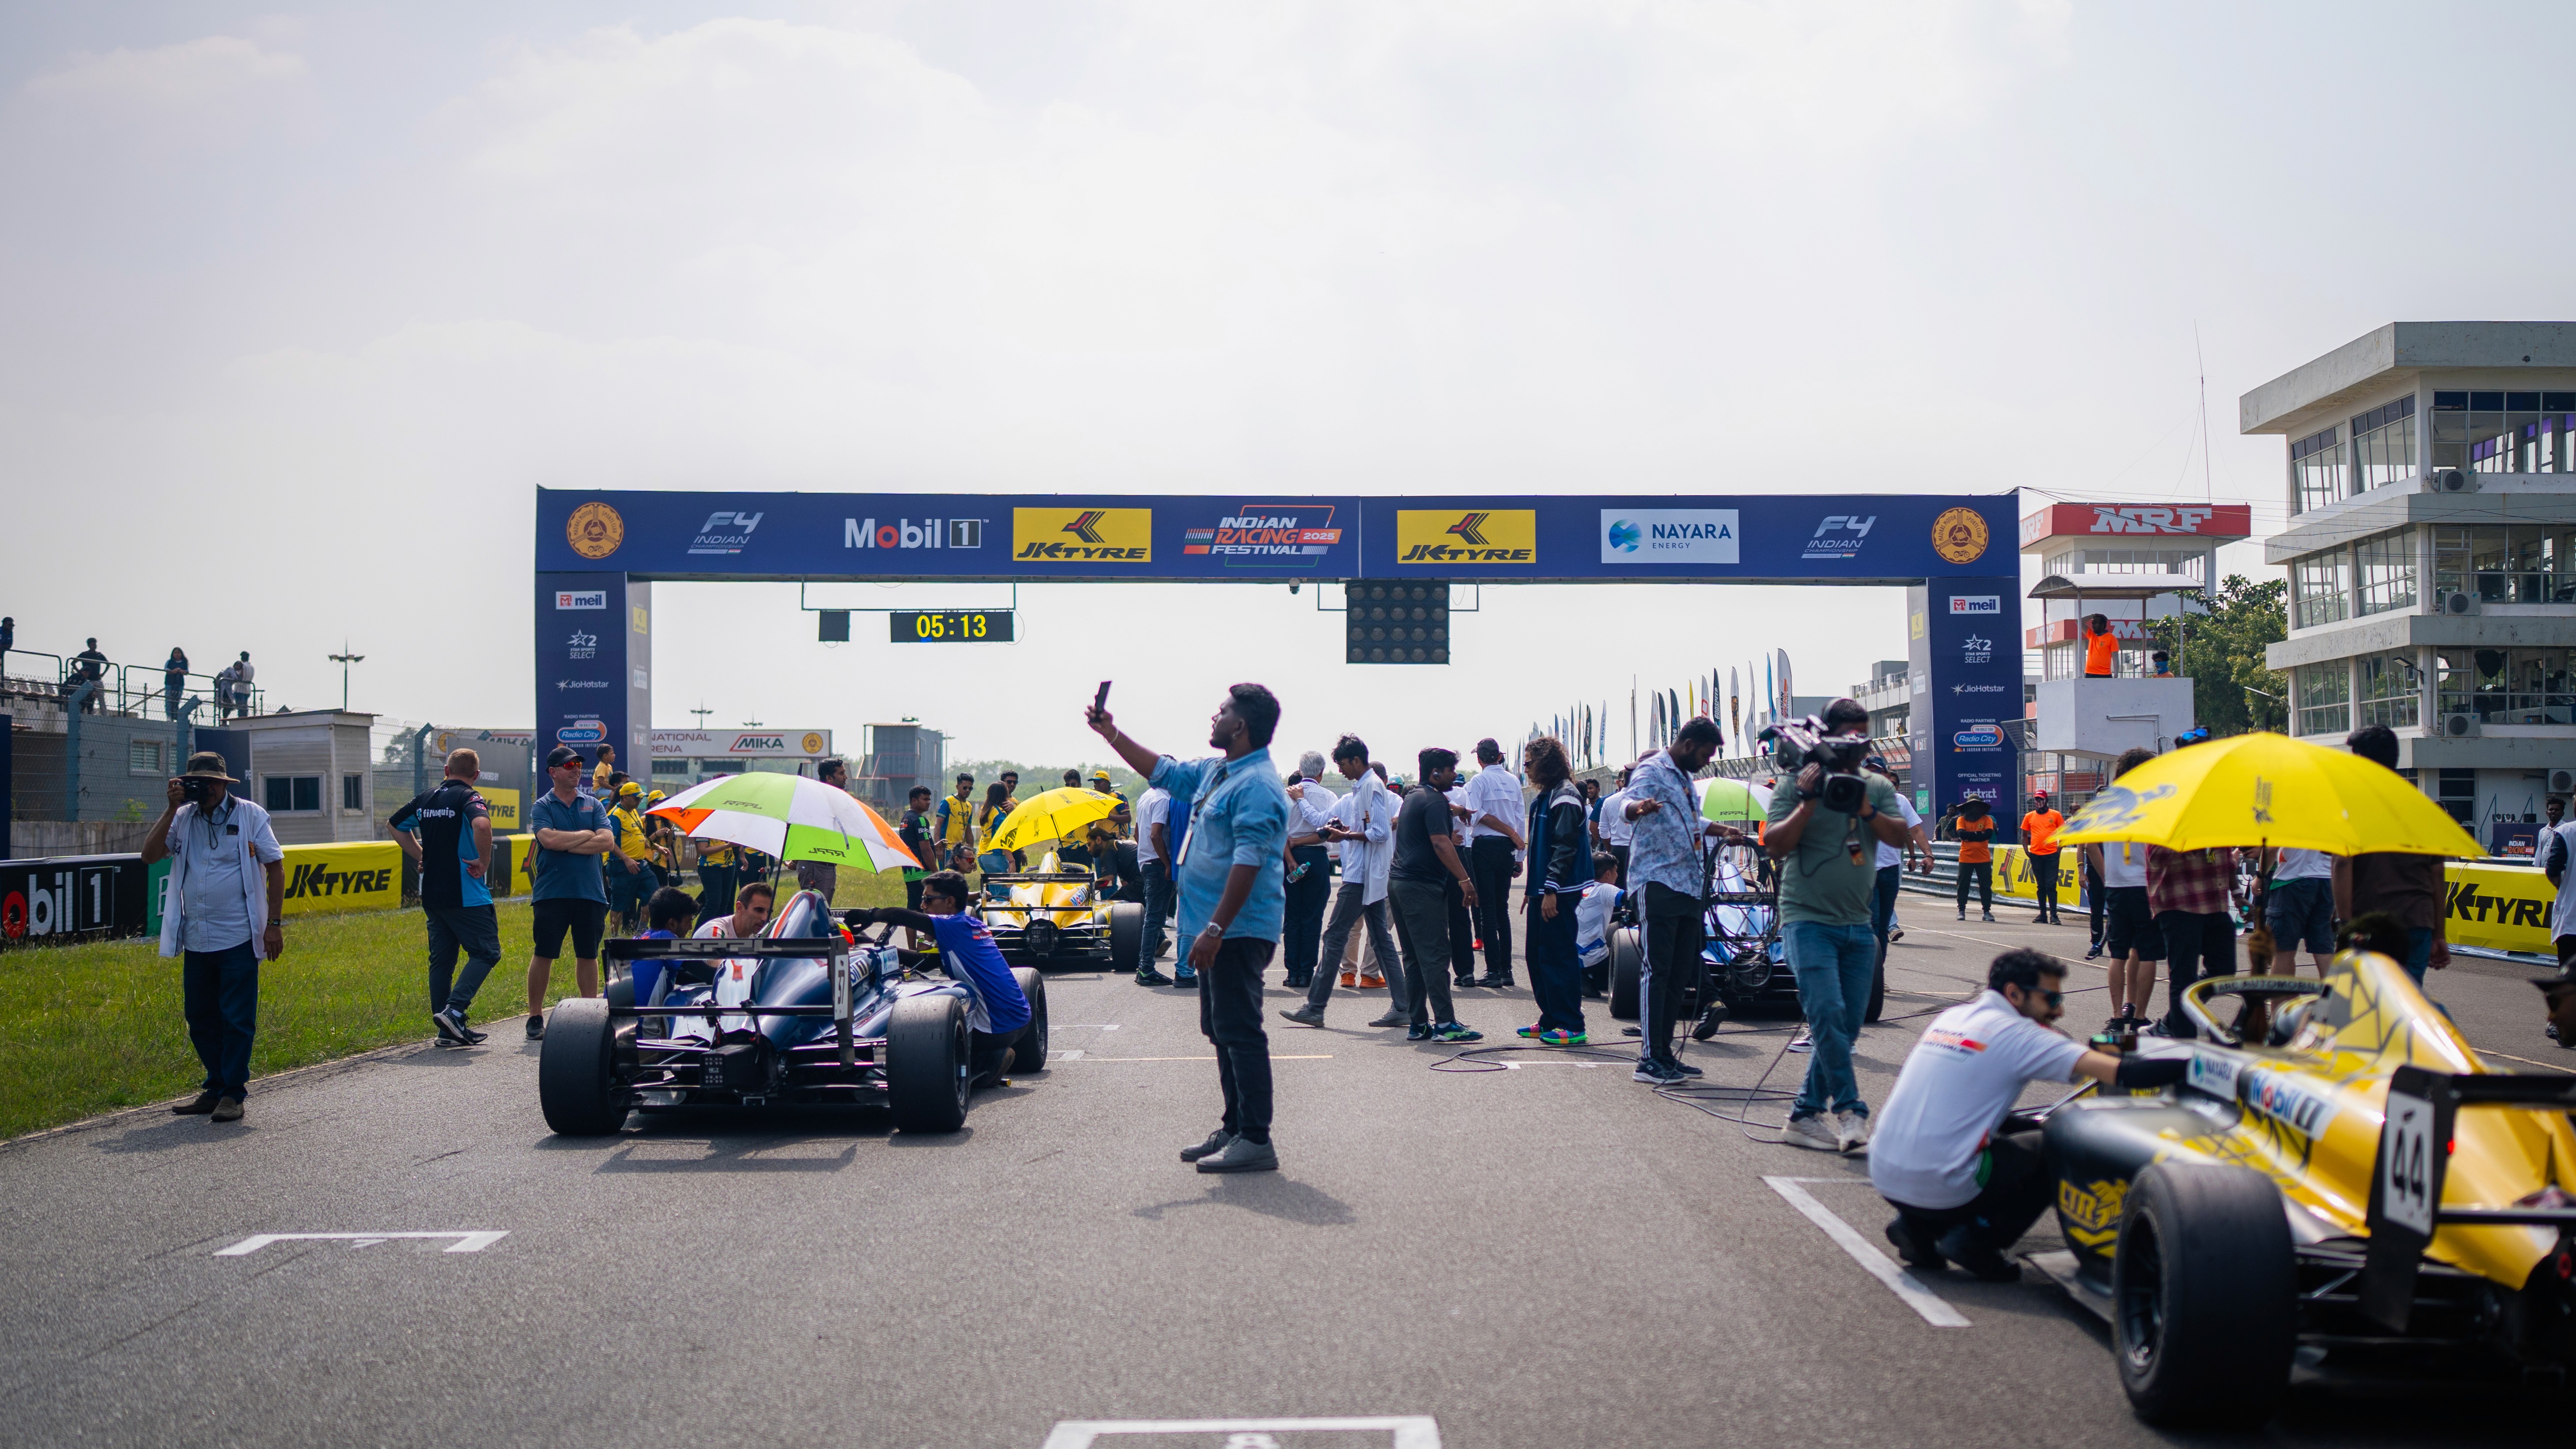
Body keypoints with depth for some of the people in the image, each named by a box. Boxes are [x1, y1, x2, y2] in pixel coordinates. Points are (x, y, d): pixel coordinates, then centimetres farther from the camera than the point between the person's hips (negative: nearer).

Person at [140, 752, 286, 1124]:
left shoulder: (250, 816, -1)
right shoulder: (183, 818, 8)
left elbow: (274, 867, 0)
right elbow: (149, 855, -4)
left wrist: (275, 923, -6)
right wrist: (172, 809, -10)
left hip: (239, 939, -4)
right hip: (196, 939, 5)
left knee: (237, 1019, -1)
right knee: (200, 1018, 11)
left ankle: (233, 1093, 7)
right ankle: (216, 1089, 24)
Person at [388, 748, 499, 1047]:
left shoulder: (425, 798, 12)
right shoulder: (470, 798, -10)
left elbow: (396, 825, 25)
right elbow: (481, 824, -31)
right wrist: (484, 861, -18)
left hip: (432, 893, 7)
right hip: (465, 895, -7)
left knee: (441, 959, 10)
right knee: (486, 952, -1)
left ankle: (448, 1031, 11)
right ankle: (455, 1011, -16)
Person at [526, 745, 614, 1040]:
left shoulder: (593, 805, 11)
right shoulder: (542, 806, 3)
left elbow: (607, 842, -3)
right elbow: (549, 840, -15)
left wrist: (566, 845, -8)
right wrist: (587, 835, -4)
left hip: (590, 893, 3)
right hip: (551, 892, -3)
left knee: (588, 955, 9)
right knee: (543, 955, 0)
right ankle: (535, 1018, 9)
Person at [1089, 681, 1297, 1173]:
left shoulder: (1256, 786, -17)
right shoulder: (1215, 772, 15)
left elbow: (1248, 862, -25)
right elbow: (1163, 772, 31)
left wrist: (1215, 929, -28)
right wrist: (1111, 733, 28)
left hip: (1239, 930, -11)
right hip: (1218, 930, 11)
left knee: (1239, 1031, -10)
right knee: (1222, 1031, 15)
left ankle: (1256, 1140, -7)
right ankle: (1235, 1129, 23)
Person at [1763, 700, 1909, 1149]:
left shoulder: (1877, 787, 13)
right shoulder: (1797, 785, 0)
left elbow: (1899, 835, 0)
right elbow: (1775, 845, -9)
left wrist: (1867, 809, -16)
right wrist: (1809, 801, -17)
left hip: (1858, 926, 5)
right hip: (1808, 921, -5)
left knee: (1847, 1027, 5)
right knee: (1828, 1014, -20)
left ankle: (1806, 1115, 12)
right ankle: (1849, 1110, -16)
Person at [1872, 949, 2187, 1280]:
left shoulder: (1952, 1017, 15)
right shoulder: (2018, 1034, -6)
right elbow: (2124, 1074, -12)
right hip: (1938, 1188, -7)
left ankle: (1917, 1227, 15)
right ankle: (1976, 1239, 2)